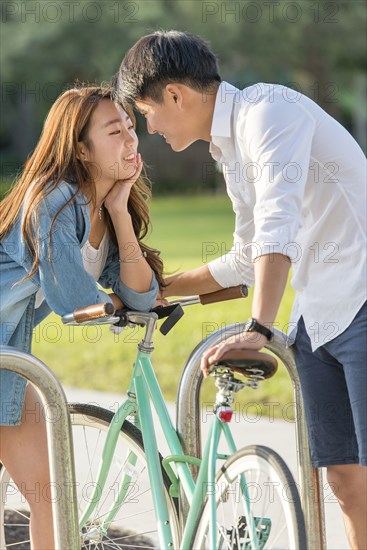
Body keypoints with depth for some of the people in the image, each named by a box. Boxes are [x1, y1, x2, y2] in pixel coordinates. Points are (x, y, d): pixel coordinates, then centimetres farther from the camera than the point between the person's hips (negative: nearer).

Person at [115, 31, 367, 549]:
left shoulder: (267, 108, -13)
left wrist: (258, 329, -34)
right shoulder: (229, 149, 16)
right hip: (317, 317, 9)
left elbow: (279, 225, -27)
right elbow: (247, 262, 27)